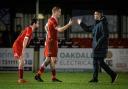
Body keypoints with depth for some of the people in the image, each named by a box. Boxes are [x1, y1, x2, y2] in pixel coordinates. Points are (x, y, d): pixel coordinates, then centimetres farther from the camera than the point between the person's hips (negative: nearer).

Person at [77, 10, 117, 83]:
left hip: (101, 47, -9)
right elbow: (88, 29, 27)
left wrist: (98, 44, -22)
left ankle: (113, 74, 1)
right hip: (96, 47, 9)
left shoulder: (103, 23, -14)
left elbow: (105, 36, -20)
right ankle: (95, 78, 11)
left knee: (100, 62, -8)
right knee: (95, 62, 8)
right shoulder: (96, 24, 14)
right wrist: (81, 23, 20)